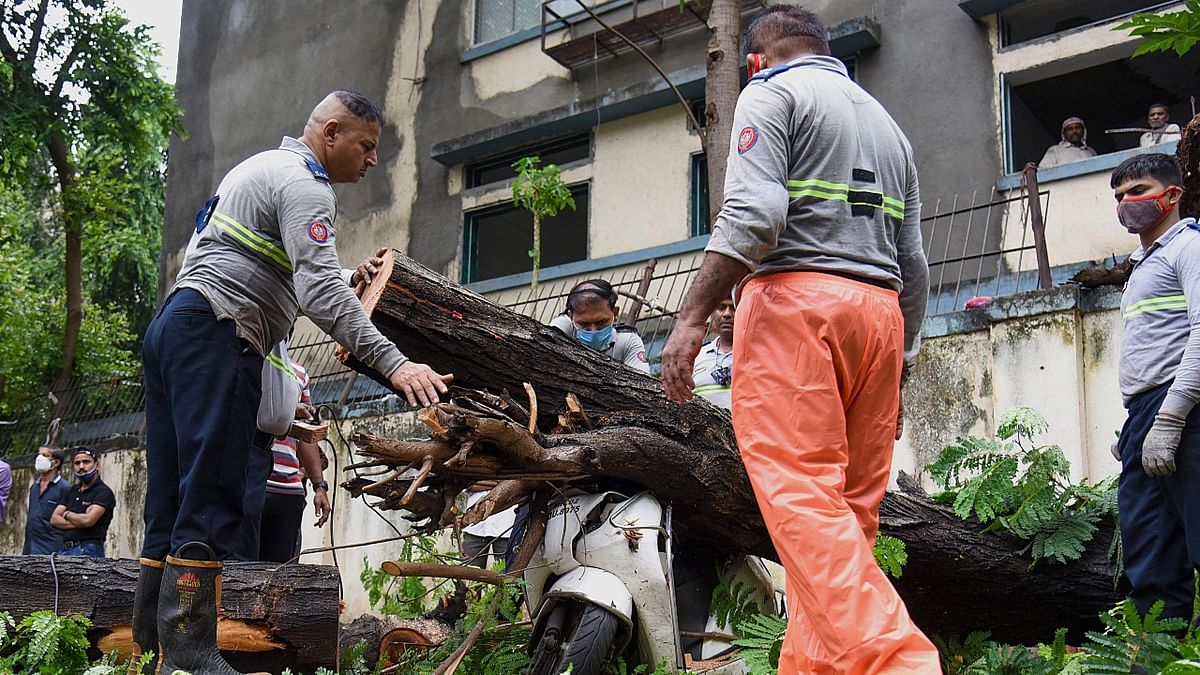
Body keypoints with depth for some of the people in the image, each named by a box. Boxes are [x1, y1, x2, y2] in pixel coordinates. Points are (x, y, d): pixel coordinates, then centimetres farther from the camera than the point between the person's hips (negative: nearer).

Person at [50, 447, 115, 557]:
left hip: (88, 551, -7)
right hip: (65, 549, 7)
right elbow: (54, 519, 11)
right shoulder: (73, 490, 20)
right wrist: (78, 522, -6)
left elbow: (88, 520, -16)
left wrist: (67, 514, 4)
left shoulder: (104, 492, -3)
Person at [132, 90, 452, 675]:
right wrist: (393, 364, -24)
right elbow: (321, 293, -19)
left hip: (171, 326, 11)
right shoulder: (305, 185, -5)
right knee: (210, 500, -15)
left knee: (170, 503, 7)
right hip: (214, 334, -11)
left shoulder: (260, 167, 27)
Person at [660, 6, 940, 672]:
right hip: (879, 312, 8)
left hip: (795, 298, -7)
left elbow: (752, 215, -13)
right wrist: (895, 371, 26)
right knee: (849, 507, 5)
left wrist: (692, 316, -14)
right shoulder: (886, 122, 26)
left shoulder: (772, 92, 5)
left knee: (801, 497, -15)